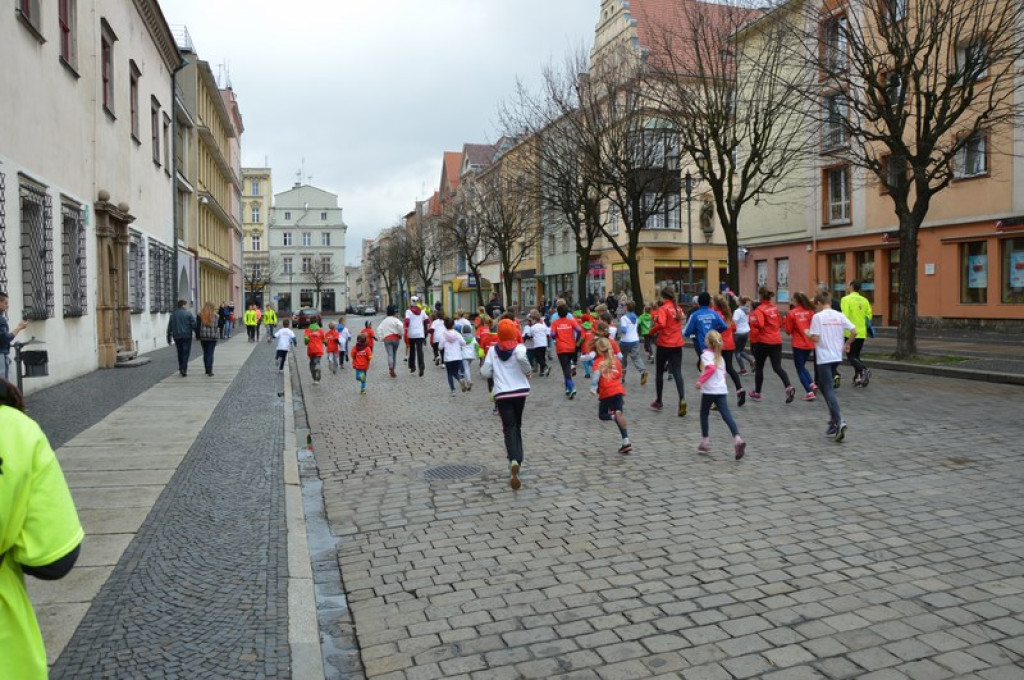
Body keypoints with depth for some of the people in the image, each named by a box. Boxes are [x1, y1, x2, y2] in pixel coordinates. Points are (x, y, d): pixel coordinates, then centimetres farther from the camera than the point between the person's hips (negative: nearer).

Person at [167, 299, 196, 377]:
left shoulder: (173, 314, 10)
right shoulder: (188, 313, -5)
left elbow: (169, 327, 13)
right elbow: (194, 325, -9)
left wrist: (169, 338, 18)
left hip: (177, 337, 5)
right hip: (187, 336, -5)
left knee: (180, 353, 15)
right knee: (186, 352, -4)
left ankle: (181, 368, 18)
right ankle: (184, 369, -14)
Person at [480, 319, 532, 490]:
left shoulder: (493, 350, 4)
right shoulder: (518, 347, -2)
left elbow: (485, 372, 2)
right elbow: (521, 357, -26)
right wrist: (527, 372, -9)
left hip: (502, 394, 0)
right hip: (520, 391, 0)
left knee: (509, 428, -3)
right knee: (517, 426, 19)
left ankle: (513, 461, -26)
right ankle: (518, 459, 19)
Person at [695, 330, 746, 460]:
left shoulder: (706, 354, -5)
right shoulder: (720, 357, 18)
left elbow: (711, 368, -23)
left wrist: (701, 380, -20)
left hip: (709, 390, -5)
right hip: (722, 390, 5)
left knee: (704, 415, 13)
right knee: (726, 415, -6)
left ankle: (705, 442, 19)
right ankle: (737, 439, -25)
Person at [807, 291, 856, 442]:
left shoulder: (817, 317, -8)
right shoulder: (839, 315, 5)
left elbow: (815, 338, -13)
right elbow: (854, 332, 0)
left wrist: (807, 333, 7)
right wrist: (847, 344, 15)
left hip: (824, 357, -6)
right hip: (837, 356, 6)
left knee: (829, 390, -6)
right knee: (823, 385, 20)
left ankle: (839, 421, -20)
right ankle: (834, 418, 16)